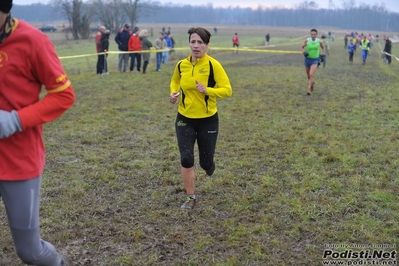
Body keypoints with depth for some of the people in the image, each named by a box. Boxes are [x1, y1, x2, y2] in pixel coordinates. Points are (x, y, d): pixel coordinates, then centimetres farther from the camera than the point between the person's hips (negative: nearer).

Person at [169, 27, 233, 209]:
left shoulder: (213, 65, -14)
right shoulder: (181, 64, -2)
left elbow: (227, 90, -15)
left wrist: (207, 90, -30)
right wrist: (173, 93, -2)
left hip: (208, 120, -2)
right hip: (185, 119, 2)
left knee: (205, 162, 6)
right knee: (186, 159, -5)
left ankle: (208, 163, 46)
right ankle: (191, 197, 13)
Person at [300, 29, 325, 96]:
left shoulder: (319, 41, -10)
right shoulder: (307, 40, -12)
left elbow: (323, 48, 11)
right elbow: (302, 47, 0)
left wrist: (322, 55, 5)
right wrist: (304, 52, -19)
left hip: (315, 60, -2)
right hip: (307, 59, 2)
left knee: (311, 74, -20)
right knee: (308, 75, 17)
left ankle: (309, 90, -15)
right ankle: (312, 83, 50)